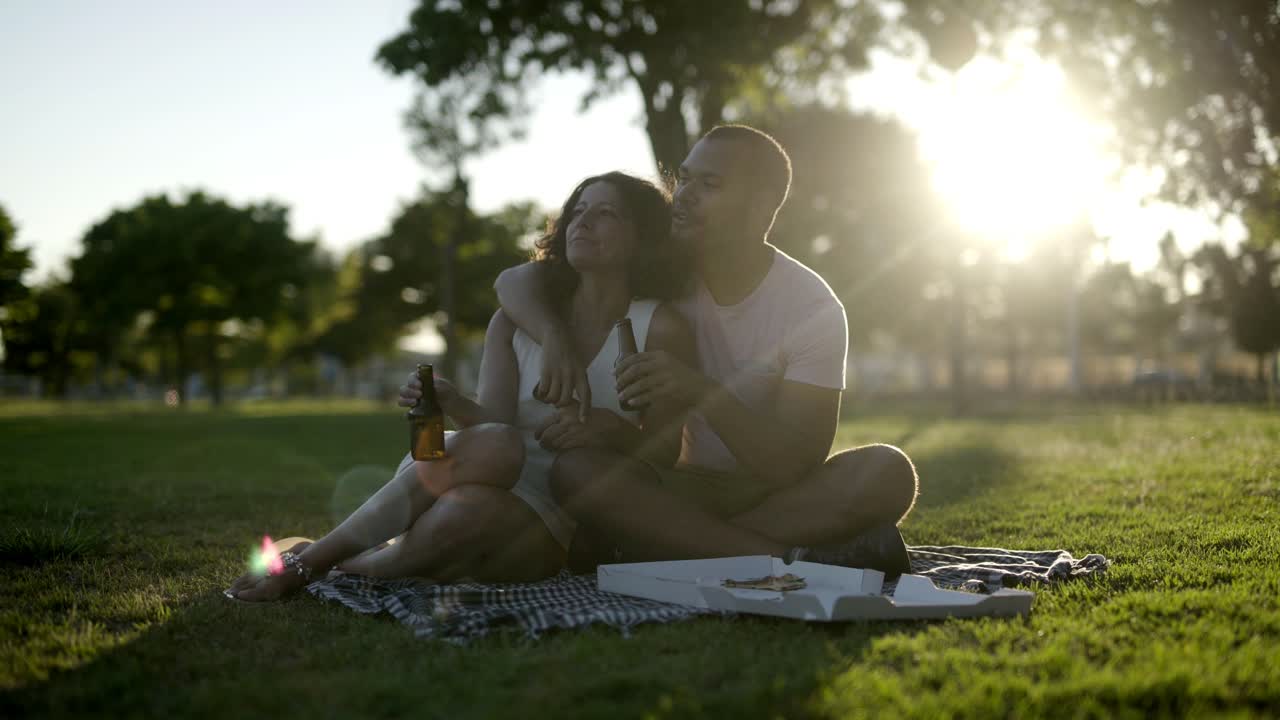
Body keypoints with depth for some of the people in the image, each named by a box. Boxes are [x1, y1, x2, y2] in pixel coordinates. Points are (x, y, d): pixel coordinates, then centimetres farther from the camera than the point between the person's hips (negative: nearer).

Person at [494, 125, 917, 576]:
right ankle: (795, 559, -31)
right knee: (574, 470, -28)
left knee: (888, 472, -31)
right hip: (687, 487, 2)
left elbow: (797, 465, -19)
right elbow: (516, 281, -1)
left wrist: (700, 392, -34)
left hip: (781, 494, -1)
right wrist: (555, 336, -25)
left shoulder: (812, 306, -12)